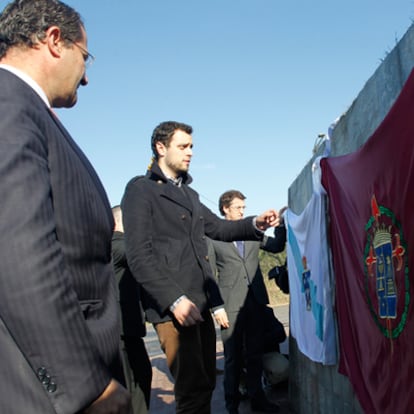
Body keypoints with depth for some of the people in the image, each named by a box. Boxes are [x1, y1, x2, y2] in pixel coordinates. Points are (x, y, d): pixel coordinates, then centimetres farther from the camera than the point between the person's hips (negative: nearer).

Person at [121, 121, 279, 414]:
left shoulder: (188, 193, 21)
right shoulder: (141, 189, -3)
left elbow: (218, 227, 22)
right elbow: (139, 256, -12)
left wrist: (255, 224, 3)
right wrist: (175, 299, -19)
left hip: (201, 302, 8)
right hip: (172, 305, -8)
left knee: (205, 384, 12)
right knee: (194, 388, -6)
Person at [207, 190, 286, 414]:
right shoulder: (213, 237, -1)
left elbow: (277, 246, 9)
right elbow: (210, 275, -3)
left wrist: (280, 223, -3)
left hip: (256, 301, 4)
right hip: (231, 304, -4)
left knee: (255, 354, 14)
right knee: (233, 358, 5)